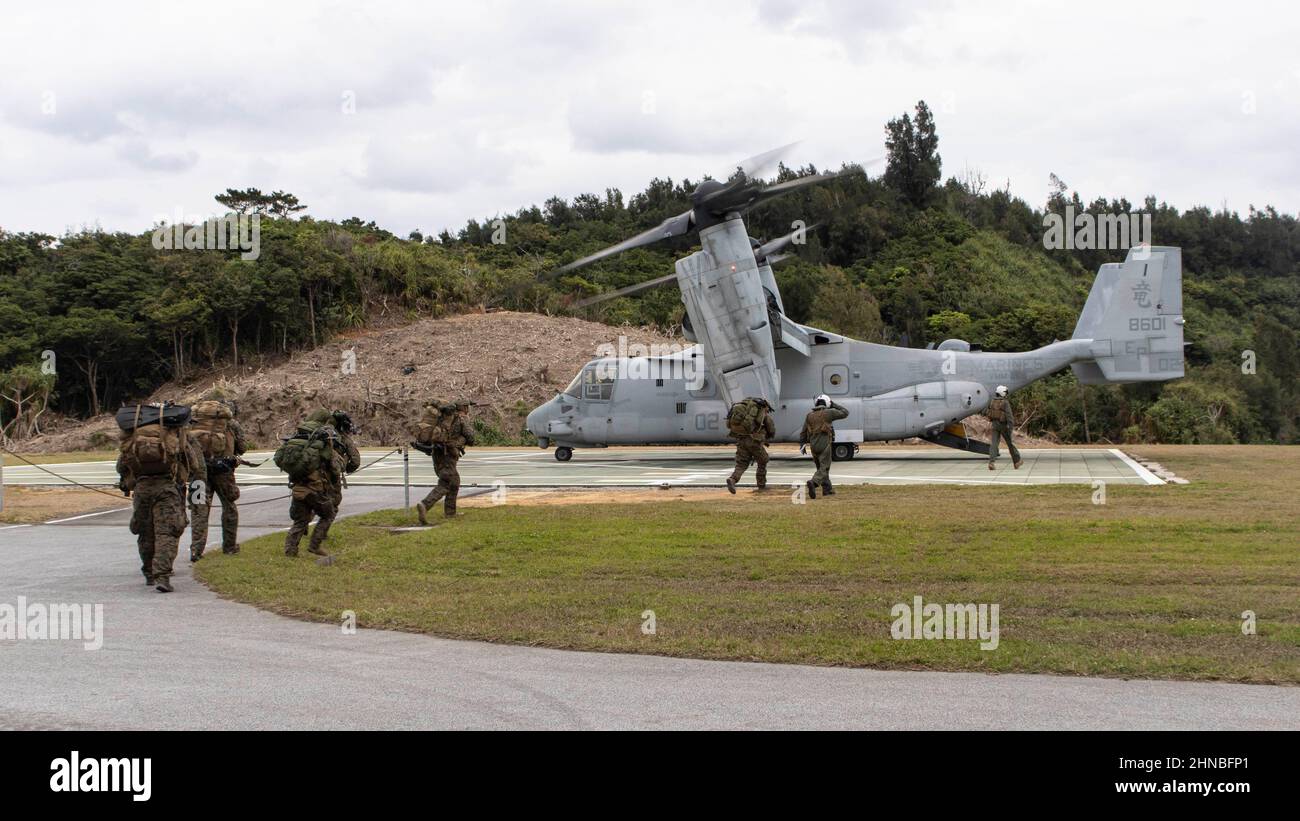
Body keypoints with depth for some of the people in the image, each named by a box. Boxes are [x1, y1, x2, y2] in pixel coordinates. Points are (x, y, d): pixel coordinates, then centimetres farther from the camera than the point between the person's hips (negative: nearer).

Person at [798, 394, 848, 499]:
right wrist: (834, 405, 16)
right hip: (825, 445, -5)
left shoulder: (809, 415, 10)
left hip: (814, 446, 5)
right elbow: (844, 413, 6)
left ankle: (827, 489, 23)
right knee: (824, 468, -6)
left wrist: (802, 444, 18)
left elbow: (803, 432, 11)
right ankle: (813, 482, -31)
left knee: (821, 467, 18)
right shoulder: (828, 413, -3)